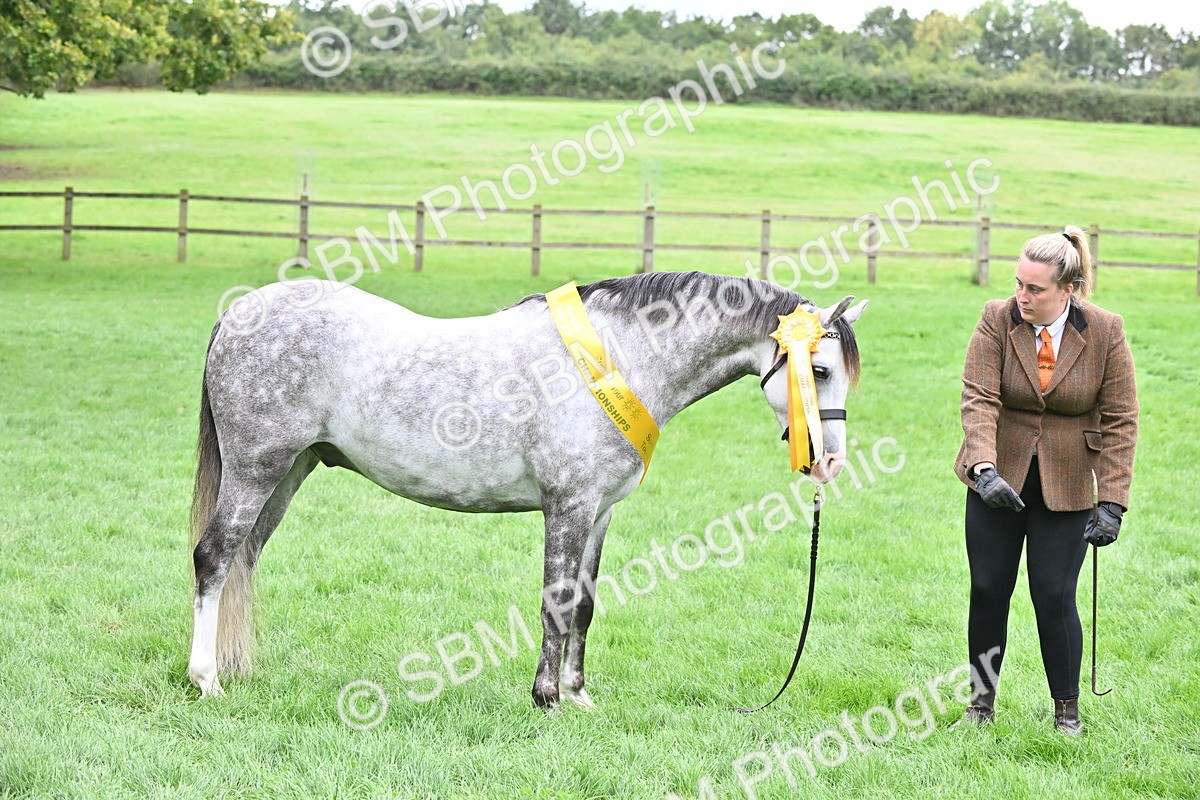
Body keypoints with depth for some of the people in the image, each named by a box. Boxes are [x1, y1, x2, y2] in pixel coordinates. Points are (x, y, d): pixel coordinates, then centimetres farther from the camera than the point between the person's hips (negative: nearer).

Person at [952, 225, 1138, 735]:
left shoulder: (1105, 332, -9)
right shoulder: (997, 321, -9)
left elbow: (1119, 421, -7)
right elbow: (979, 399, -17)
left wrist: (1112, 501, -14)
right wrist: (983, 467, -33)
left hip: (1066, 490, -1)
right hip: (997, 482, 1)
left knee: (1055, 598, -2)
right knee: (988, 592, 6)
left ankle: (1067, 709, 15)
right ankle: (982, 699, 23)